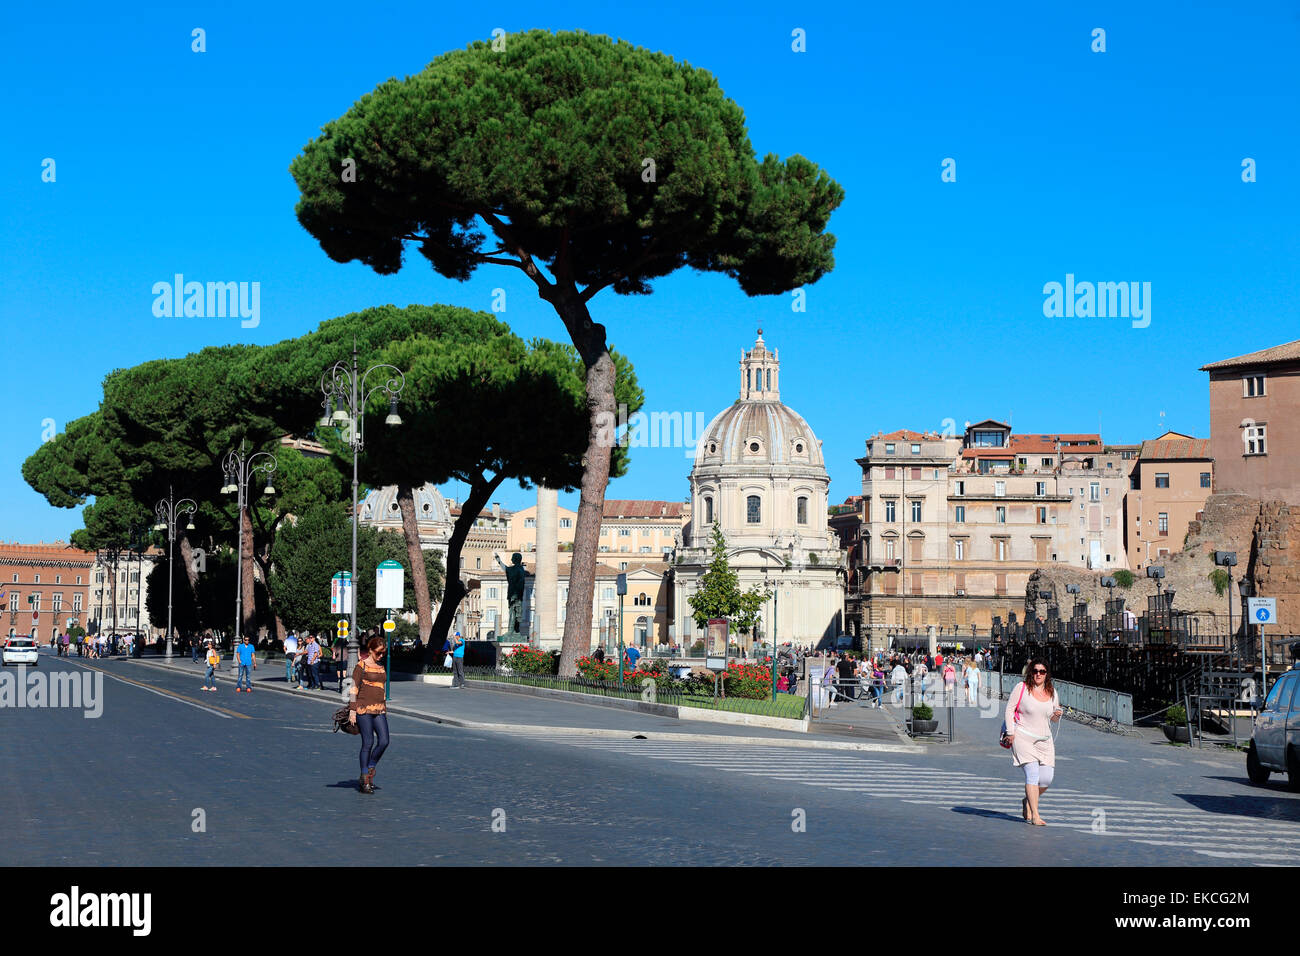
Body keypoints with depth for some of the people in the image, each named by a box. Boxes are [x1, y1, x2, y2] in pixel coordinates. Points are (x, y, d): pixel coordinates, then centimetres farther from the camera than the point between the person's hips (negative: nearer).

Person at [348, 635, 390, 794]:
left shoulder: (381, 667, 15)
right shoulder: (361, 665, -4)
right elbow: (354, 688, -6)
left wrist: (385, 709, 21)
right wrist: (352, 710, -10)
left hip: (379, 709, 6)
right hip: (364, 708, -6)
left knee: (384, 741, -6)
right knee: (368, 743, -6)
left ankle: (371, 768, 16)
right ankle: (364, 780, 3)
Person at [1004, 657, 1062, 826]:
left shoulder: (1052, 692, 11)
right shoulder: (1021, 688, -3)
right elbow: (1010, 709, -1)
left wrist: (1057, 715, -3)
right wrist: (1011, 732, -8)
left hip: (1044, 739, 5)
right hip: (1023, 736, -5)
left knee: (1047, 778, -2)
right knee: (1032, 773, -16)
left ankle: (1027, 802, 27)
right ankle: (1035, 815, -14)